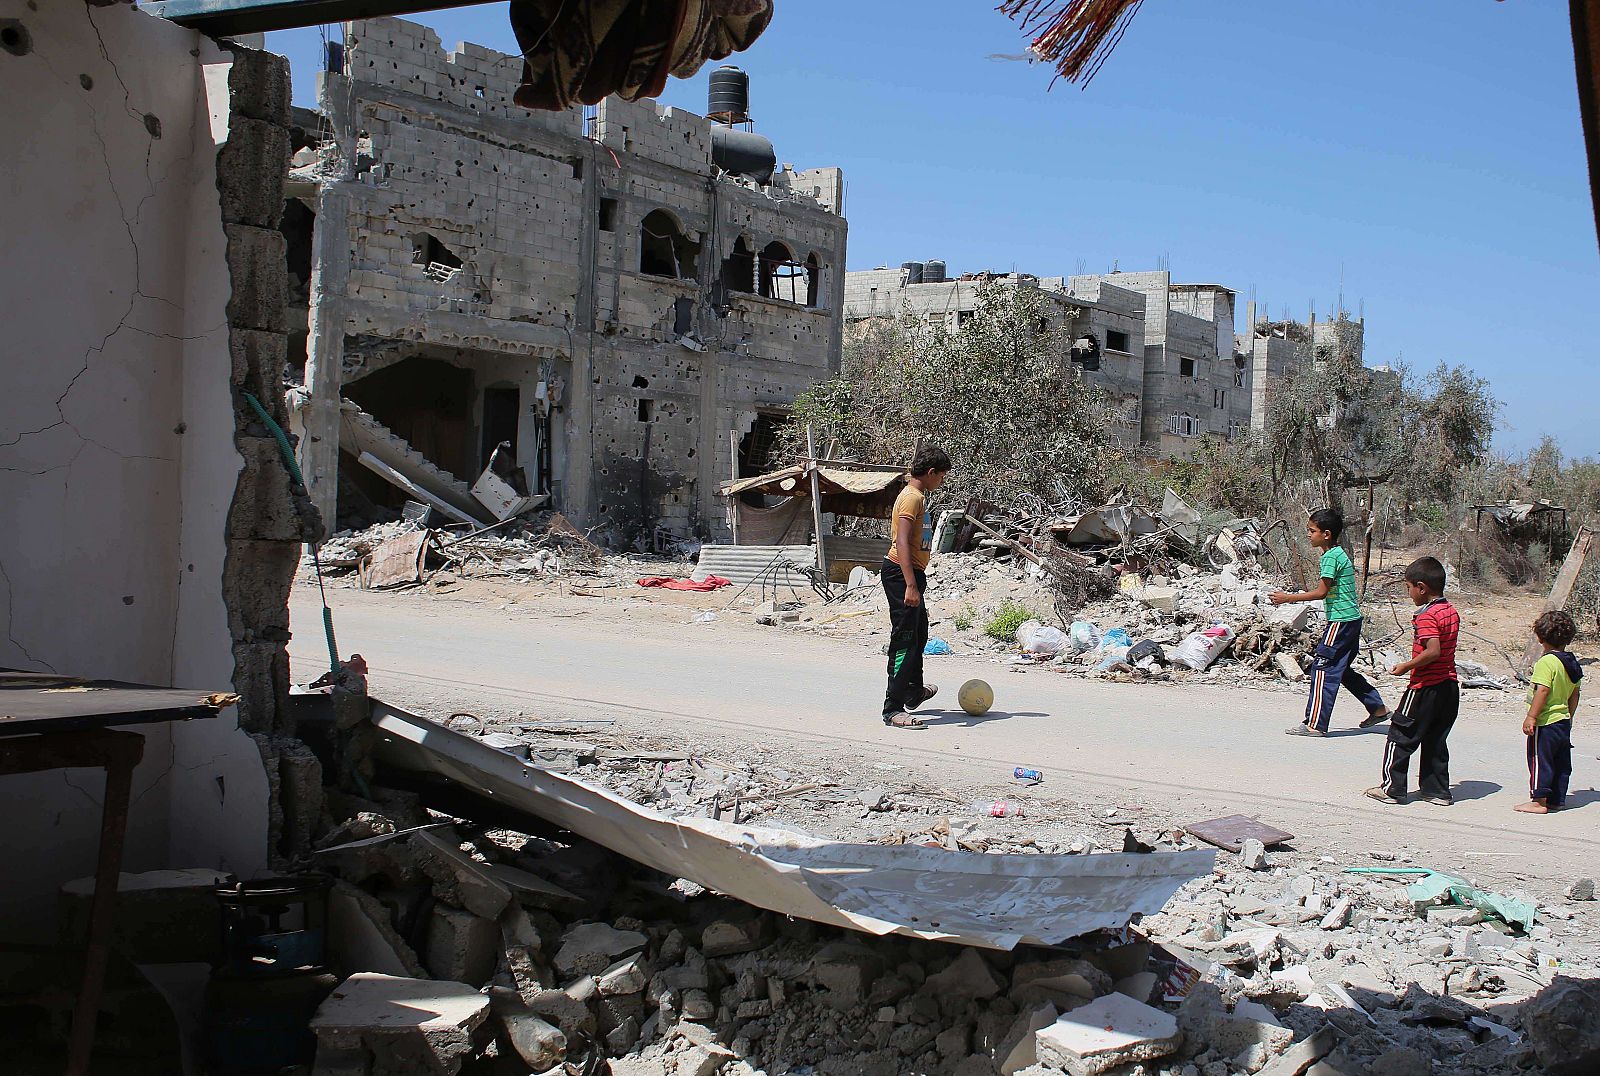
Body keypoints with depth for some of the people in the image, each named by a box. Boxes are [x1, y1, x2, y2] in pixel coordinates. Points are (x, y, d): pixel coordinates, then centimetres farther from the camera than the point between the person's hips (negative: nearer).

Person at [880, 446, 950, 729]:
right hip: (903, 574, -11)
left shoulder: (916, 496, 18)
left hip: (910, 573, 11)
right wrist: (910, 586, -31)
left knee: (918, 636, 25)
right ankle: (893, 709, -12)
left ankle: (914, 692, 42)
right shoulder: (912, 498, -15)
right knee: (905, 641, -12)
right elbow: (902, 543, -25)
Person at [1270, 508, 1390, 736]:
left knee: (1323, 668, -9)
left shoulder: (1330, 556, -15)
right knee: (1341, 670, 20)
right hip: (1351, 618, 10)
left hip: (1341, 621, -10)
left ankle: (1314, 724, -10)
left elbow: (1321, 592, -19)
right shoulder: (1340, 553, 14)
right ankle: (1378, 709, 26)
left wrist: (1288, 598, -15)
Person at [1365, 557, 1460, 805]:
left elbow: (1433, 651, -28)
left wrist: (1406, 666, -17)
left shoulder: (1426, 616, -18)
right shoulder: (1451, 612, 9)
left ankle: (1392, 788, 6)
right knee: (1435, 741, 15)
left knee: (1401, 737, 2)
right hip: (1449, 686, 9)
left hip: (1426, 688, -8)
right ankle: (1437, 791, 17)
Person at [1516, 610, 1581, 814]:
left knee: (1540, 760, -2)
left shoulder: (1546, 662, -17)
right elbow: (1574, 695, 15)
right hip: (1564, 721, 9)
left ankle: (1539, 800, 0)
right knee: (1561, 763, 12)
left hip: (1545, 722, -9)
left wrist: (1531, 716, -21)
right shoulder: (1572, 663, 9)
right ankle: (1557, 800, 19)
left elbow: (1542, 691, -23)